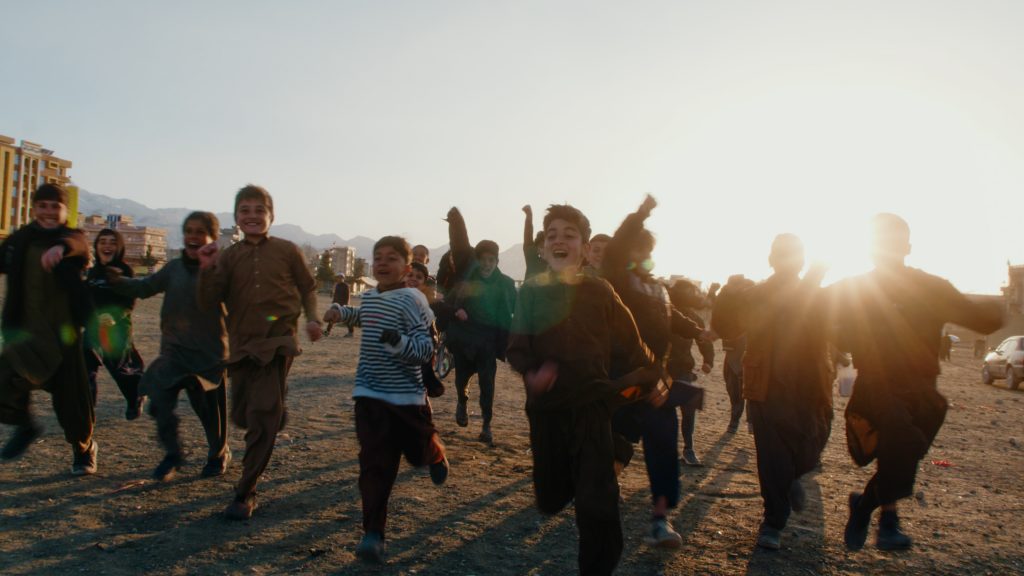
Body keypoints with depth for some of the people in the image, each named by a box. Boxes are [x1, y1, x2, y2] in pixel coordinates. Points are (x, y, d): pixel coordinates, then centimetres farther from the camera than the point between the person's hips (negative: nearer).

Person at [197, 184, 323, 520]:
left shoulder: (287, 251, 1)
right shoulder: (229, 257, 6)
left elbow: (308, 287, 11)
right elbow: (209, 304, 1)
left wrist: (312, 318, -6)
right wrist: (206, 270, -13)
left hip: (278, 342, -3)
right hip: (242, 344, 4)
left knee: (262, 418, -8)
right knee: (242, 416, 13)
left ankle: (245, 494, 2)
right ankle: (277, 411, 48)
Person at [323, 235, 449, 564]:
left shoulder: (411, 301, -15)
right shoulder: (369, 297, 8)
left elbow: (426, 349, -22)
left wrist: (398, 340, -39)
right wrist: (340, 312, 18)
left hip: (407, 395, -4)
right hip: (370, 393, 4)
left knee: (419, 449, 16)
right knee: (375, 463, -4)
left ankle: (436, 457, 53)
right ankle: (373, 534, -1)